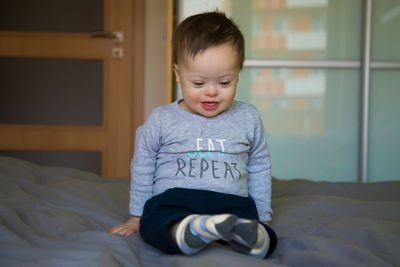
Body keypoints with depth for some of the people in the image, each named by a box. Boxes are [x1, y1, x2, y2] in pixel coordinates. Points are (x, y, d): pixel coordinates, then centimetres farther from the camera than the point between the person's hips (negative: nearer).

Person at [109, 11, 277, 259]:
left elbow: (259, 169, 21)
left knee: (264, 241, -30)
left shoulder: (248, 118, 11)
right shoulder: (161, 120, 8)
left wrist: (261, 217, 18)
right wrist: (137, 217, 18)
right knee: (154, 224, -37)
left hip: (232, 204, 2)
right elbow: (143, 169, 17)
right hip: (172, 203, -1)